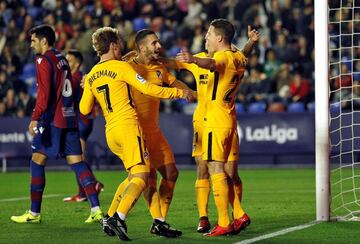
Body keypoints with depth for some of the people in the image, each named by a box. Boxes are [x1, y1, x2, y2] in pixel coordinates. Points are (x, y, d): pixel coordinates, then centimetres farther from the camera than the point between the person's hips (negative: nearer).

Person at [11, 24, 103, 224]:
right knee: (77, 162, 3)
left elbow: (44, 93, -16)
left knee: (37, 162, 0)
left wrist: (35, 118, -18)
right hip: (70, 119, 8)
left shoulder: (43, 60, -7)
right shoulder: (62, 59, 18)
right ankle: (96, 209, -6)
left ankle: (34, 213, 2)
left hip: (53, 120, -8)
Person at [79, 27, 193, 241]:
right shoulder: (121, 67, -4)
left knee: (134, 176, 18)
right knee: (141, 176, -11)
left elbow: (84, 109, 18)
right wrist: (180, 93, 1)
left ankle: (111, 217, 6)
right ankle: (118, 218, -28)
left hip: (111, 131, 7)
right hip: (128, 126, -7)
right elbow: (148, 89, -8)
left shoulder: (91, 76, 14)